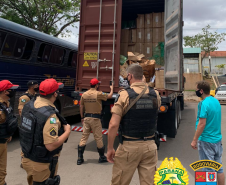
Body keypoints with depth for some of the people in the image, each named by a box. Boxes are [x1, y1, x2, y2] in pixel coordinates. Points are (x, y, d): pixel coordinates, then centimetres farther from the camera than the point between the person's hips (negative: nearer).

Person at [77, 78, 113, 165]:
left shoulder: (84, 94, 4)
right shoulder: (98, 94, -12)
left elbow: (81, 107, 9)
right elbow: (109, 96, 1)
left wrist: (82, 118, 18)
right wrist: (111, 88, 20)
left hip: (86, 118, 5)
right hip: (95, 118, -5)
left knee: (84, 137, 10)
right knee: (98, 138, 7)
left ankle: (80, 158, 13)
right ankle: (102, 157, 22)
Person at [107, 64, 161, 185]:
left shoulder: (124, 95, -12)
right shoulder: (155, 94, 1)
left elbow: (113, 125, -17)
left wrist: (110, 148, -4)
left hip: (129, 146, -3)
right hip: (150, 146, 4)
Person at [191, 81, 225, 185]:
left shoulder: (204, 104, -19)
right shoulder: (216, 101, 7)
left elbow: (202, 123, -22)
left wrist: (194, 140, -15)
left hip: (207, 140, -8)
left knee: (208, 169, 4)